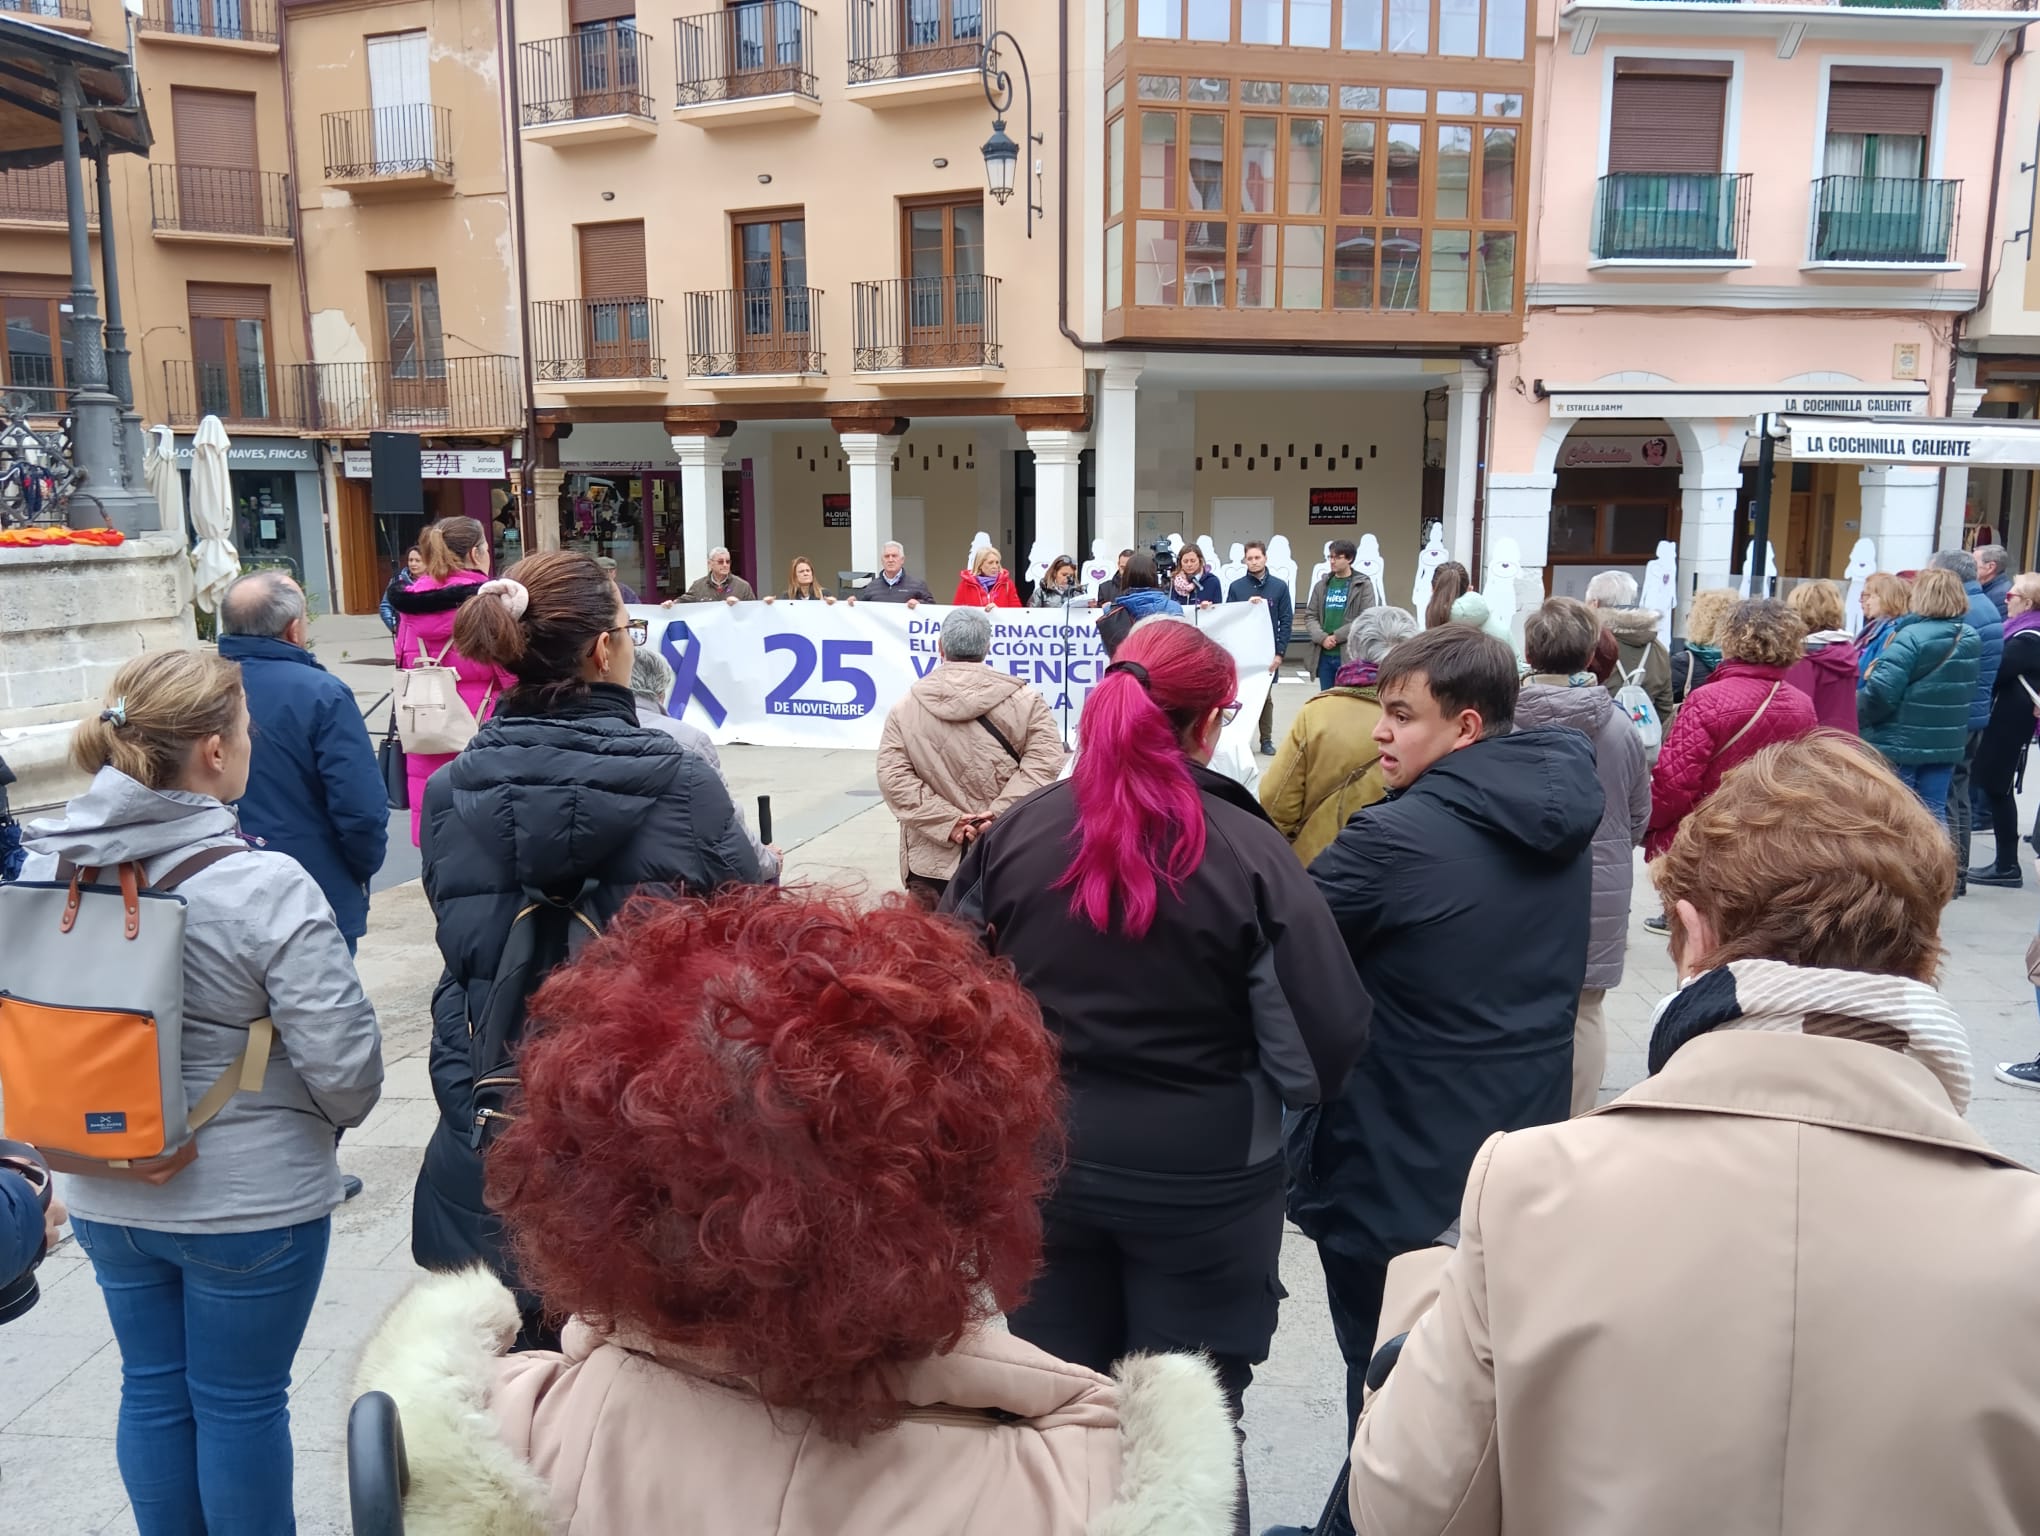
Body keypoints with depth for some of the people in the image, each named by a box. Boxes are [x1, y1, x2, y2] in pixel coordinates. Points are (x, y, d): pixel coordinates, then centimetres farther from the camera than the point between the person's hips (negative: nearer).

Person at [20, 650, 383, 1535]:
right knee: (241, 1403, 13)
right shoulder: (265, 887, -25)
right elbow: (343, 1062, -22)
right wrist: (334, 1116, 0)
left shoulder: (46, 869, -6)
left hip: (106, 1194, 6)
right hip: (251, 1201, -5)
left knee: (152, 1390, 22)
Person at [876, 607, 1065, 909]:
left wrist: (947, 821, -10)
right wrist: (999, 813, -15)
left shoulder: (906, 708, 1)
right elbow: (1043, 763, -13)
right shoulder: (1025, 700, -3)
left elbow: (893, 777, -6)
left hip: (932, 860, 1)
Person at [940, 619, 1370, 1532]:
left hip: (1043, 1159, 3)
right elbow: (1326, 1047, -16)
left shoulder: (1014, 833, -8)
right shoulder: (1247, 851, -17)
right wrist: (1226, 1081, 4)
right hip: (1200, 1177, -3)